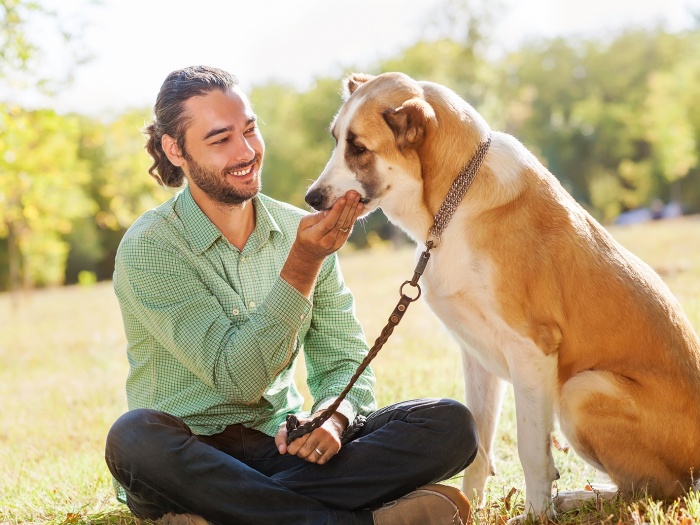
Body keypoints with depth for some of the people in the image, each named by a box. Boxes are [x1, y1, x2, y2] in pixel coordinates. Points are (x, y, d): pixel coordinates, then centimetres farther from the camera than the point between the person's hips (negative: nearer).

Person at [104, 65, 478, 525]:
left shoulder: (302, 231, 4)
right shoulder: (148, 248, -11)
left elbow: (344, 362, 5)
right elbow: (237, 378, -19)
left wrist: (333, 416, -19)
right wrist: (303, 263, -28)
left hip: (282, 441, 4)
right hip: (189, 461, -4)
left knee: (450, 424, -16)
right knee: (135, 436, -40)